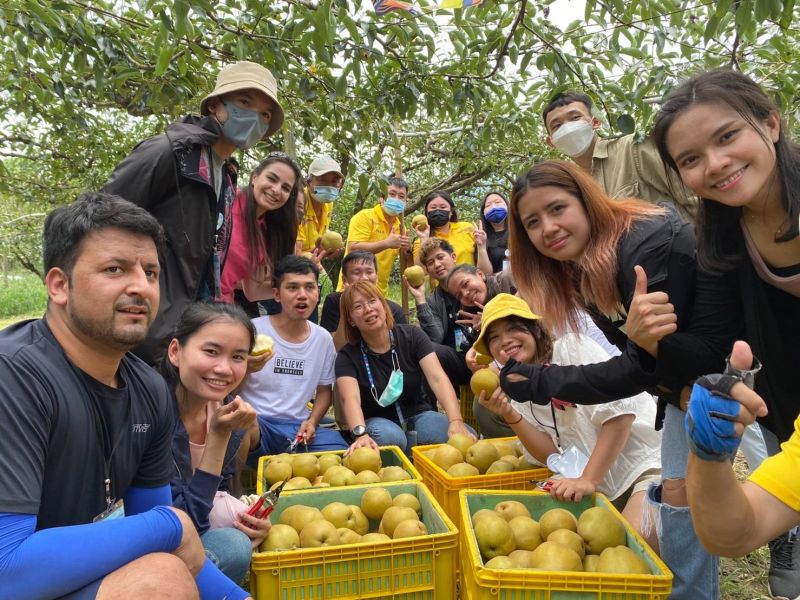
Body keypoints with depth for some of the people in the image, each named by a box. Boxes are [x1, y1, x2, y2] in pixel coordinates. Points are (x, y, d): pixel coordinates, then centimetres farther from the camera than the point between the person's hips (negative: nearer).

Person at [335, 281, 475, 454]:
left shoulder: (412, 336, -6)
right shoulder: (347, 356, -10)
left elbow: (438, 378, -19)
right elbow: (351, 399, -28)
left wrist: (456, 421, -37)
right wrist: (361, 434, -50)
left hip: (418, 415, 2)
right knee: (389, 437, -37)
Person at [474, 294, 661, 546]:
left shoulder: (572, 347, -10)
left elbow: (620, 413, -19)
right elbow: (553, 455, 2)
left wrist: (588, 480, -21)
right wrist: (511, 416, -13)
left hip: (647, 464, -6)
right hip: (604, 484, 6)